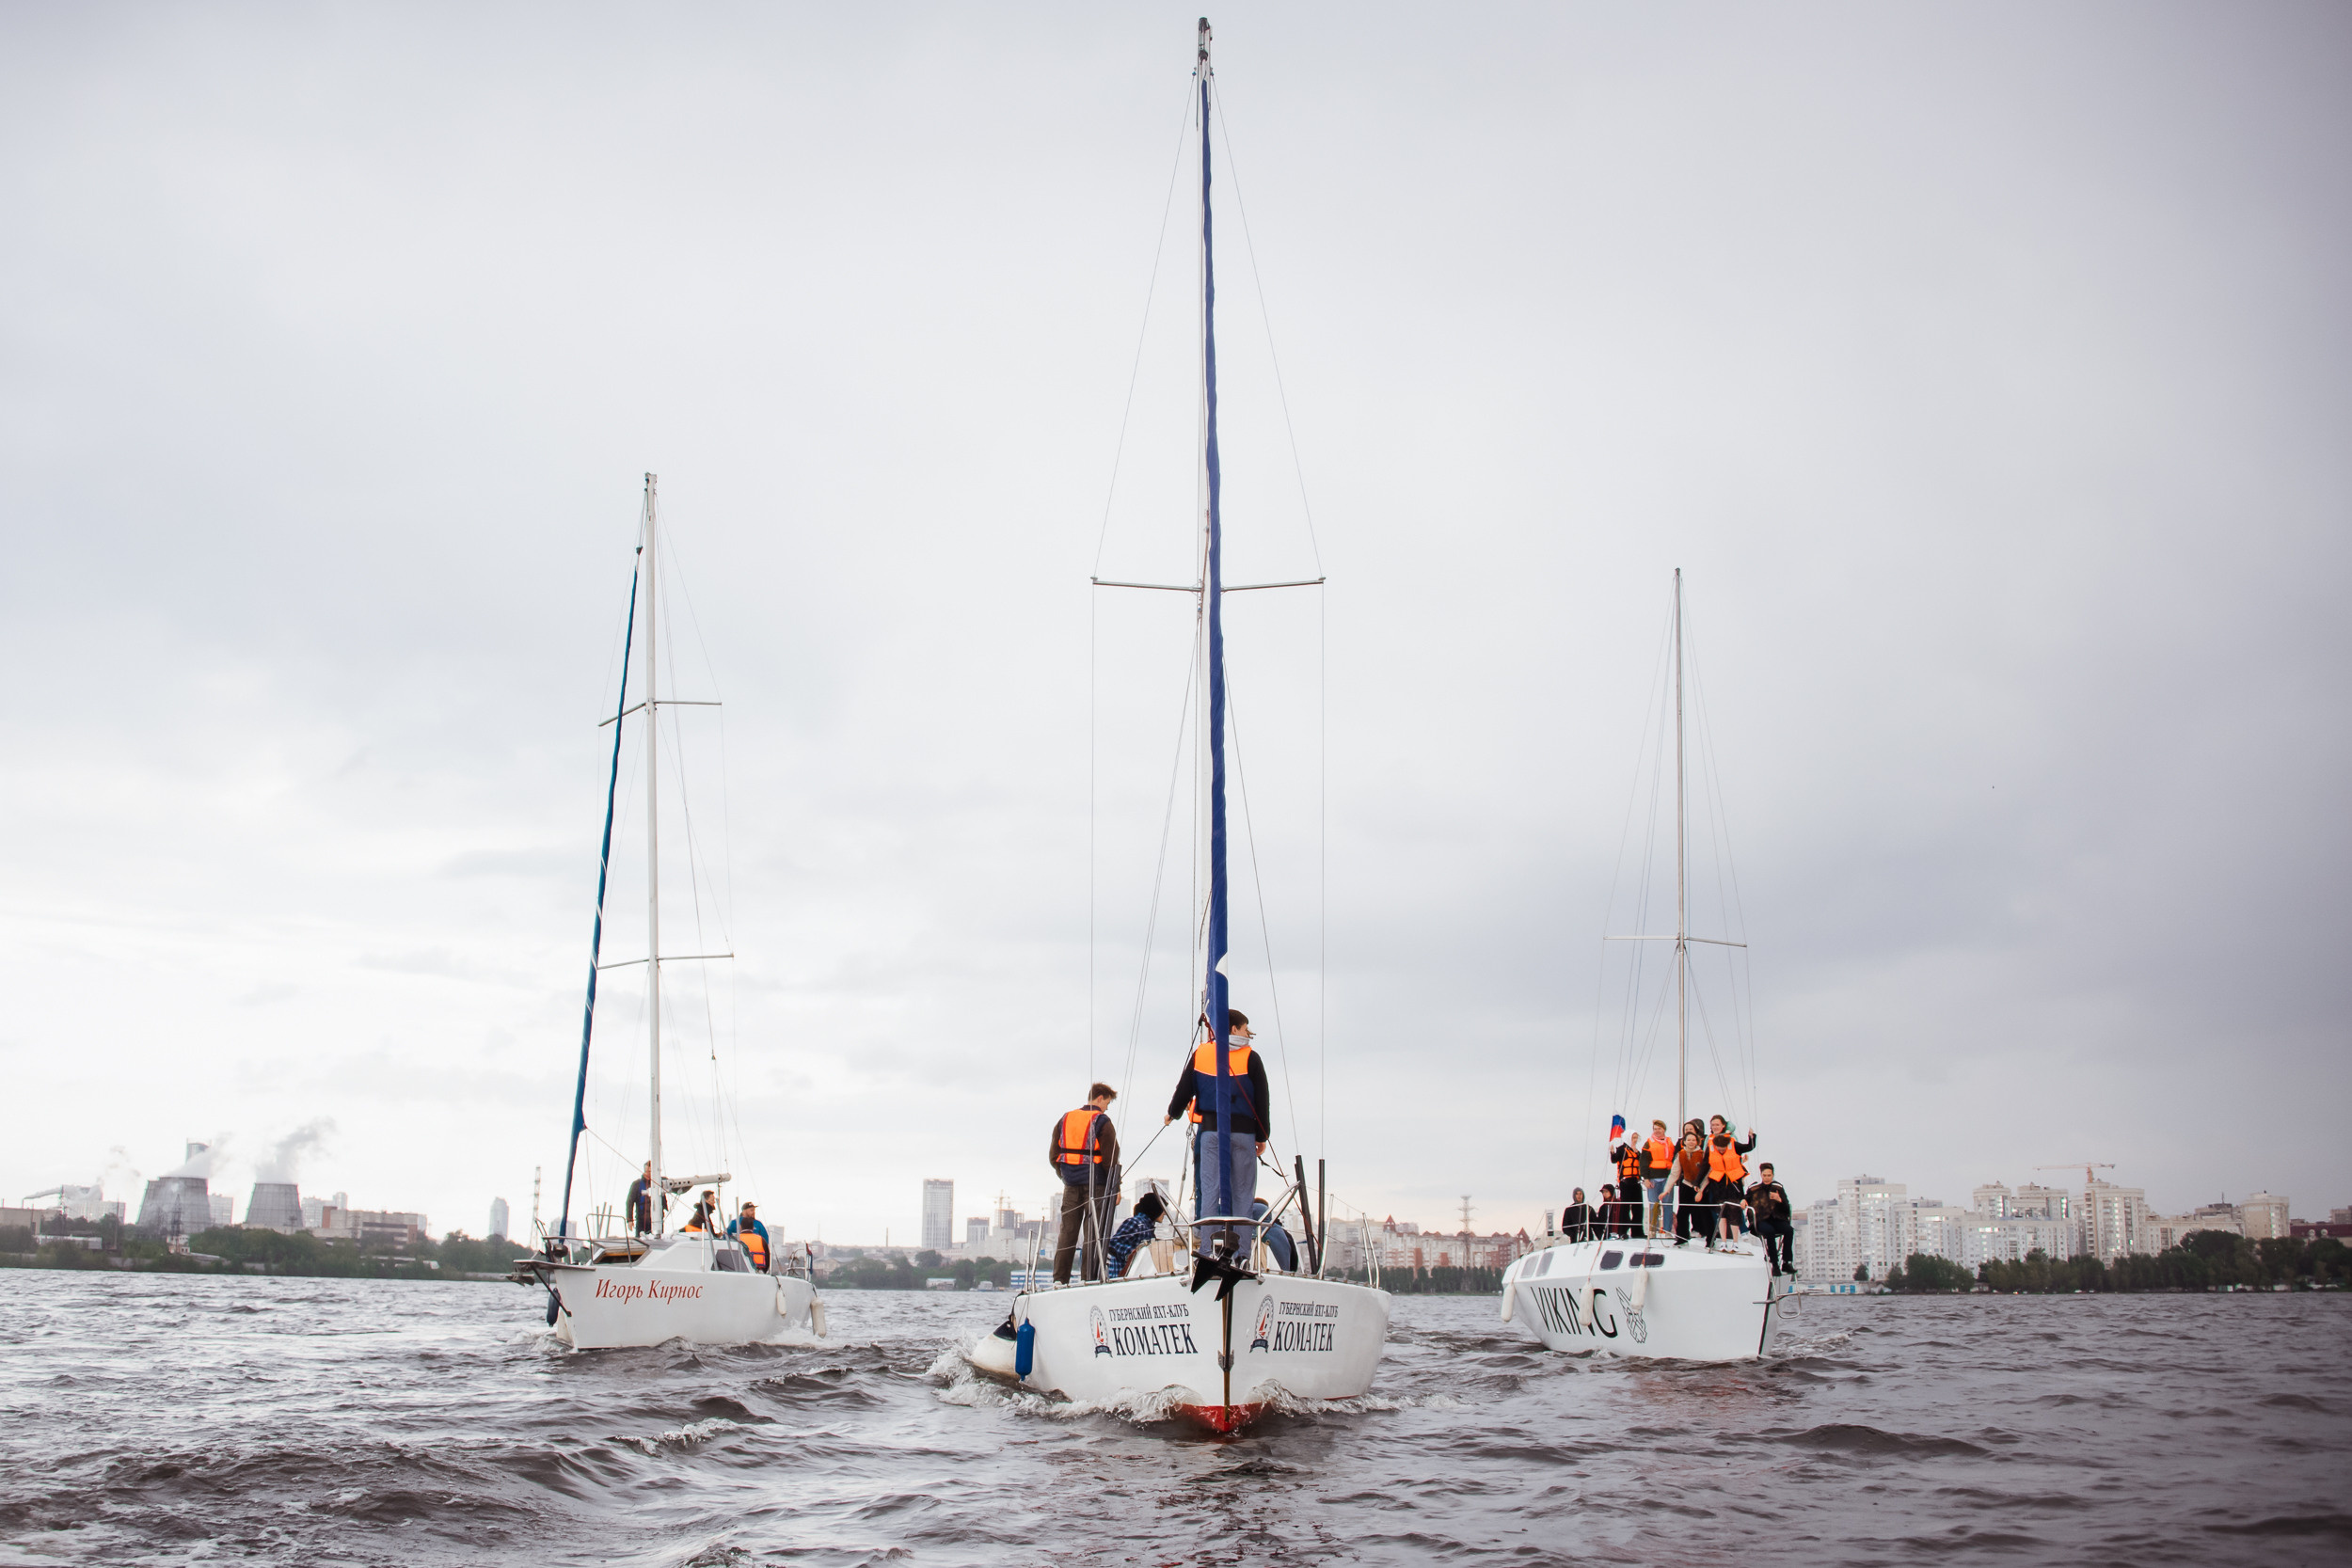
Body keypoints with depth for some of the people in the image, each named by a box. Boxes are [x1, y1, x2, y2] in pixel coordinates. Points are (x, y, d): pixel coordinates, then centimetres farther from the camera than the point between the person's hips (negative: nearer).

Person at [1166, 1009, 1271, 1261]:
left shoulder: (1200, 1054, 5)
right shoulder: (1251, 1058, -1)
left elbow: (1184, 1089, 9)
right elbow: (1262, 1100, -1)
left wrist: (1172, 1114, 28)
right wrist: (1262, 1136, 8)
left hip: (1210, 1129, 2)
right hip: (1243, 1132, -2)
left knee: (1209, 1188, 1)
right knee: (1243, 1192, 4)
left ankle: (1208, 1249, -4)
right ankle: (1240, 1249, 1)